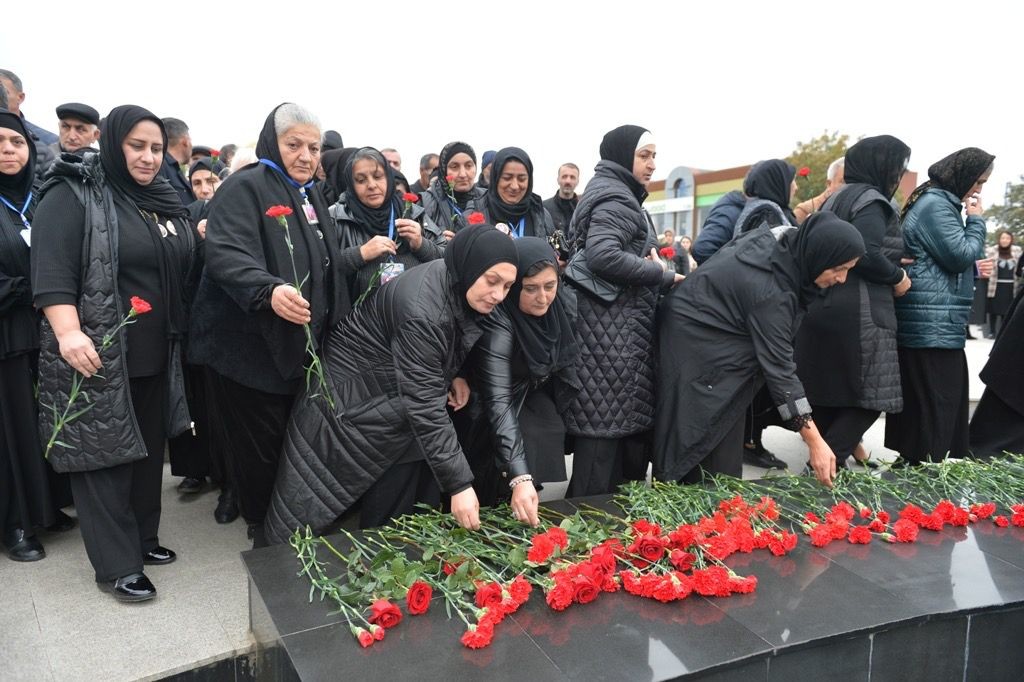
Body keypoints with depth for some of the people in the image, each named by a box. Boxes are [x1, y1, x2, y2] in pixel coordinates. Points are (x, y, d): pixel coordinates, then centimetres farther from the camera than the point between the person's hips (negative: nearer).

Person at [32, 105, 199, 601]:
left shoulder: (163, 201, 14)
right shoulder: (72, 196, -8)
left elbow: (183, 269, 25)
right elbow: (51, 269, -18)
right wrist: (68, 332, -27)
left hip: (155, 355, 7)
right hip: (98, 355, -7)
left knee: (148, 449, 15)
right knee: (103, 452, 0)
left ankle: (143, 538, 30)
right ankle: (116, 565, 9)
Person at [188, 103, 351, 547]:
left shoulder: (313, 198, 17)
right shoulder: (246, 187, -10)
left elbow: (329, 272, 27)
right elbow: (226, 253, -27)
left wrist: (334, 334, 23)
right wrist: (269, 290, -44)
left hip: (298, 347, 8)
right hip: (249, 345, -8)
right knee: (259, 444, 1)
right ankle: (263, 528, 23)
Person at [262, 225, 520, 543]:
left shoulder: (458, 287, -10)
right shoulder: (422, 310, -37)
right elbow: (425, 407, -38)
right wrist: (459, 484, -37)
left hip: (394, 397, 8)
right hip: (351, 395, -8)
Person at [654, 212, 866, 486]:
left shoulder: (780, 239, -7)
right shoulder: (770, 291, -31)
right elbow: (779, 367, -30)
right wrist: (815, 442, -29)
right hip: (693, 340, -9)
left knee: (723, 428, 9)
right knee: (693, 433, -6)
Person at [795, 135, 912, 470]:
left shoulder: (836, 199, 20)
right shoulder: (870, 200, -8)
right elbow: (866, 254, -22)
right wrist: (897, 277, -6)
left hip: (824, 307, 9)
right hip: (857, 313, -9)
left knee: (830, 391, 12)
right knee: (871, 392, -3)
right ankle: (830, 459, -7)